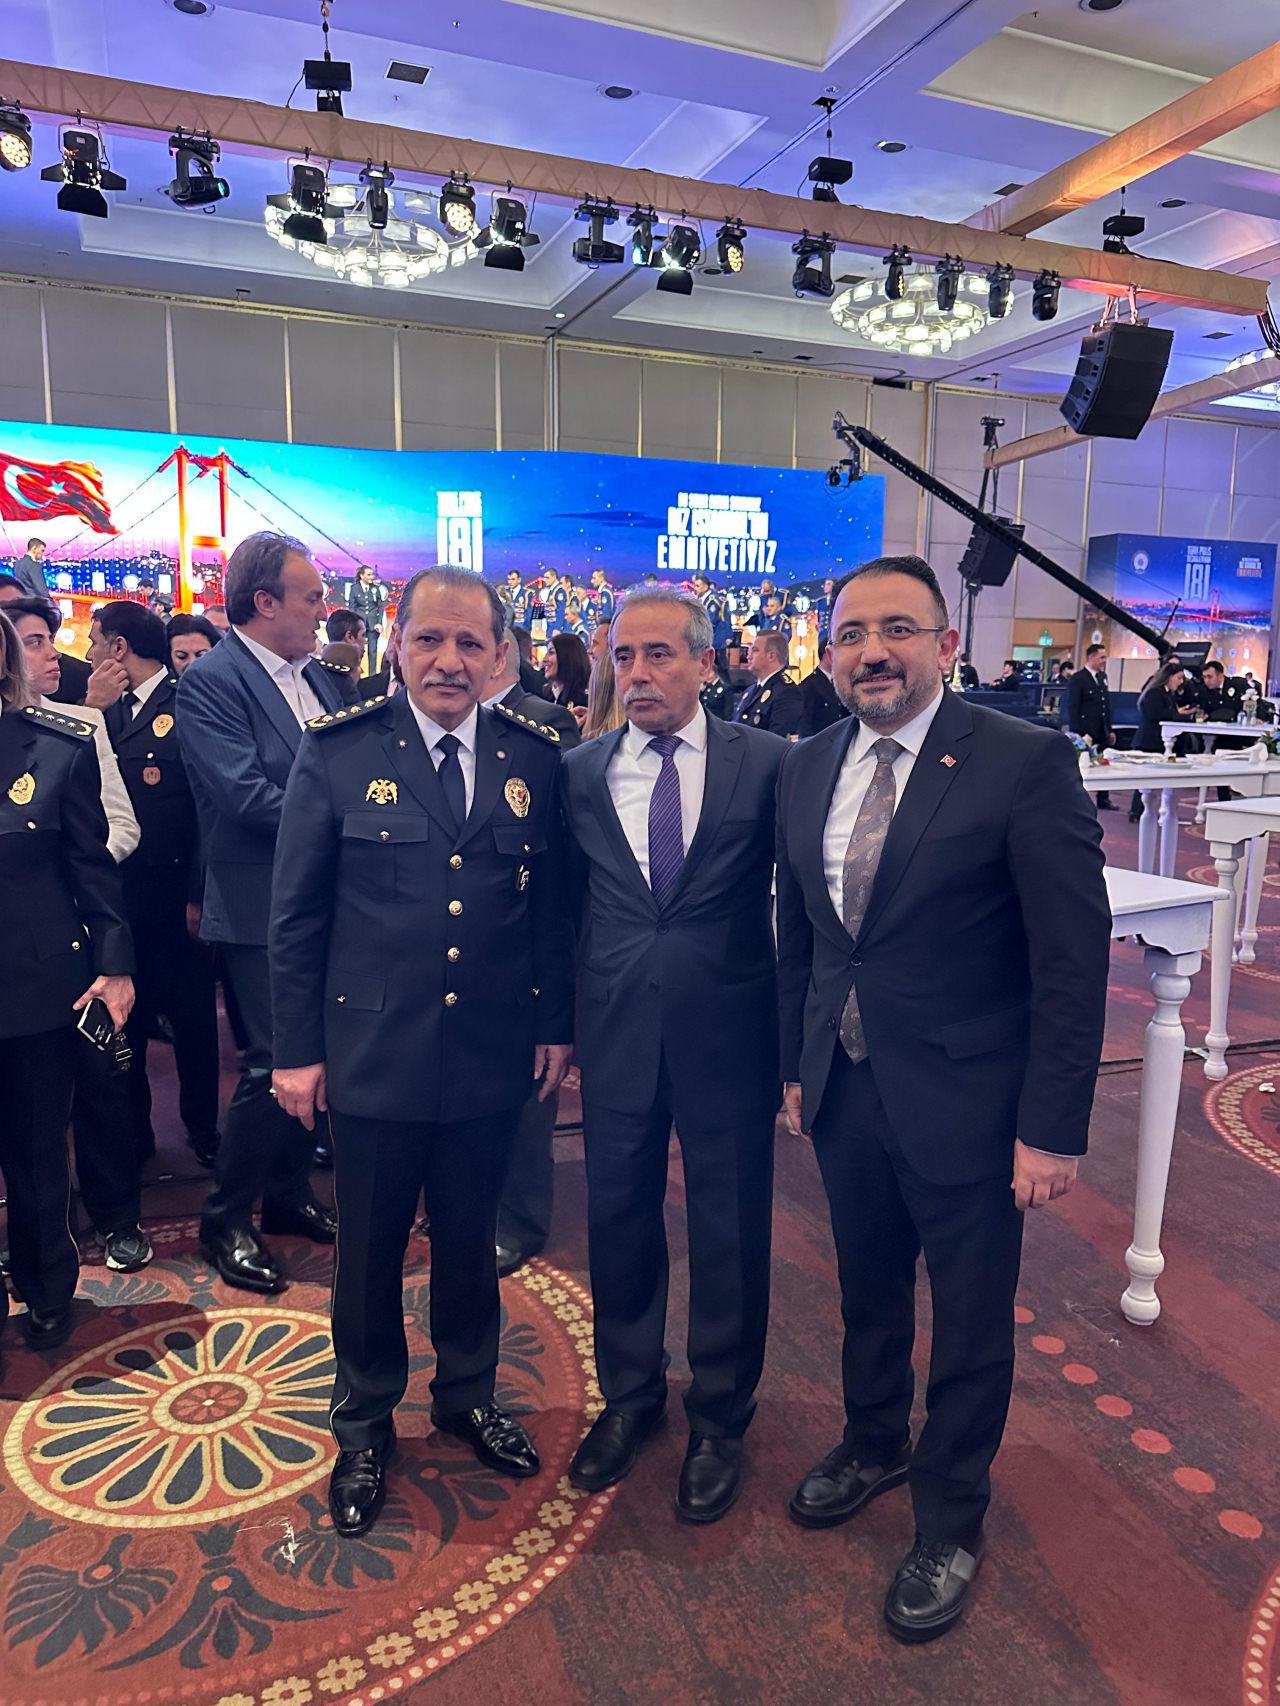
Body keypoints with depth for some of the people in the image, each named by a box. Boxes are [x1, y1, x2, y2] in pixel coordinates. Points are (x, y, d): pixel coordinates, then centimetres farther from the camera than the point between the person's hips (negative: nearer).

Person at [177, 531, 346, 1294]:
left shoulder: (318, 676, 10)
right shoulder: (211, 682, -13)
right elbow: (244, 794, -22)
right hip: (264, 908, -7)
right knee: (273, 1063, -2)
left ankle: (289, 1192, 33)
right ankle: (228, 1220, 18)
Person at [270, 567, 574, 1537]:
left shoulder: (537, 760, -1)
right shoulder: (338, 754, -7)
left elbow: (554, 905, 5)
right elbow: (296, 916, -4)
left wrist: (556, 1023, 4)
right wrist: (297, 1048, -4)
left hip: (492, 1056, 2)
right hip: (372, 1055, -2)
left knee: (471, 1238, 20)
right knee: (371, 1249, 15)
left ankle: (467, 1396, 44)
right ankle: (365, 1426, 39)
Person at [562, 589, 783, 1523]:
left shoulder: (768, 764, -6)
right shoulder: (580, 772, 1)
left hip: (730, 1032, -2)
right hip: (616, 1033, 3)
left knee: (730, 1230, 12)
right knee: (619, 1219, 17)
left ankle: (720, 1418, 37)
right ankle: (630, 1394, 42)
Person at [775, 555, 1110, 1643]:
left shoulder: (1026, 764, -16)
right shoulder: (806, 771, 1)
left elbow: (1073, 962, -15)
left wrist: (1051, 1128, -15)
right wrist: (797, 1064, 10)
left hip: (964, 1102, -4)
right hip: (844, 1092, 5)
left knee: (971, 1320, 15)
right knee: (868, 1290, 24)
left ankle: (951, 1521, 39)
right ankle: (874, 1444, 51)